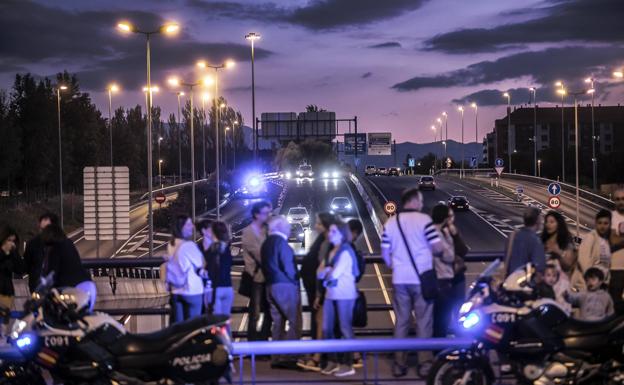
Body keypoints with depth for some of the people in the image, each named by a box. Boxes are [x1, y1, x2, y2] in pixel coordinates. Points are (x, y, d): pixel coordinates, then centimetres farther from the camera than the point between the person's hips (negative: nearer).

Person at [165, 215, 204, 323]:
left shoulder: (171, 245, 7)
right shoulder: (189, 245, -14)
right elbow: (201, 264, -6)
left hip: (175, 291, 7)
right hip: (192, 291, -7)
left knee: (177, 324, 8)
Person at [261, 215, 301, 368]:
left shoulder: (266, 243, 14)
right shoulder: (281, 242, -13)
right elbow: (288, 266, -17)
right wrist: (295, 281, -4)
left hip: (271, 286, 9)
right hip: (285, 286, -9)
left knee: (278, 322, 12)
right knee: (294, 322, -7)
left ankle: (276, 358, 13)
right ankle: (287, 357, -12)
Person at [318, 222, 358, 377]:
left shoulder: (346, 251, -8)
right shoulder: (332, 252, 17)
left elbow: (335, 273, -17)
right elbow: (321, 273, 12)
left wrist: (327, 273, 2)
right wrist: (327, 272, -8)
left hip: (344, 294, -8)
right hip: (330, 293, 8)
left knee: (345, 329, -3)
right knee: (327, 328, 7)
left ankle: (348, 365, 1)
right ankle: (332, 361, 16)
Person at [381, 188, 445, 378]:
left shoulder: (390, 222, 4)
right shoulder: (424, 220, -9)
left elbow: (385, 252, 7)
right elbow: (438, 248, -12)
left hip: (400, 279, 4)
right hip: (422, 278, -4)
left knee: (401, 321, 11)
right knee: (424, 321, 4)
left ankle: (399, 364, 12)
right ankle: (424, 363, 4)